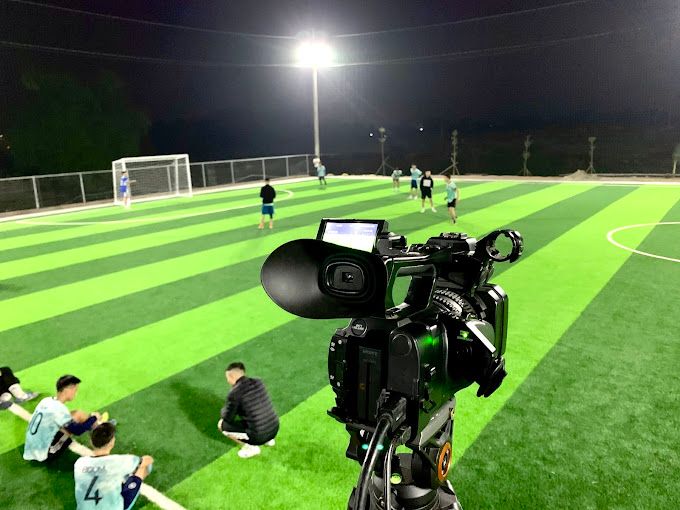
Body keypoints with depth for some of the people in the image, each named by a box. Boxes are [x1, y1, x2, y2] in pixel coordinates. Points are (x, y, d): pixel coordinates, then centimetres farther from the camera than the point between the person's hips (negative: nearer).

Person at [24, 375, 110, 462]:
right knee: (78, 416, -8)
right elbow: (78, 431, -17)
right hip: (44, 454, -8)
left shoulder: (47, 401, 3)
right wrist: (94, 418, -2)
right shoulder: (58, 409, -22)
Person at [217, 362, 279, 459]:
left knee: (221, 424, 9)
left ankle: (251, 447, 5)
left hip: (258, 436, -7)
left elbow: (227, 417, -3)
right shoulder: (258, 382, 4)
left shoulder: (234, 393, -14)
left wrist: (224, 410, 18)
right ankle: (268, 439, 22)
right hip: (275, 429, 7)